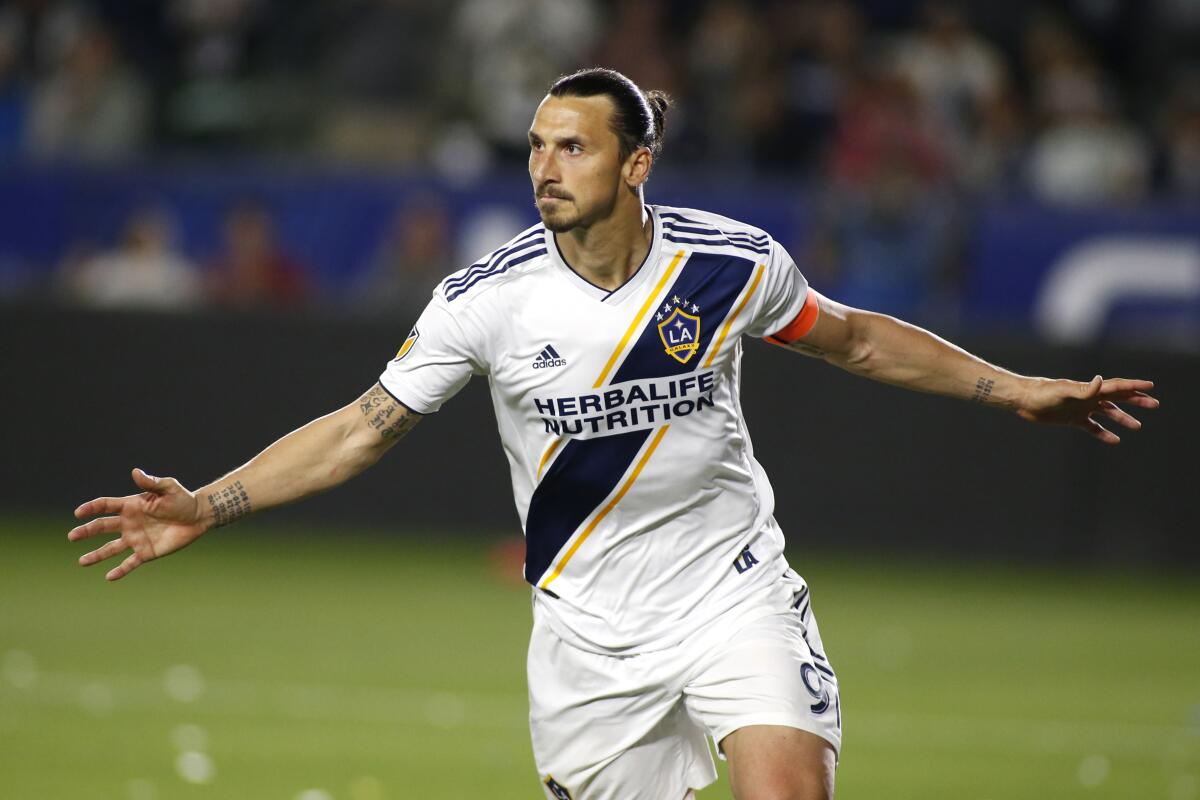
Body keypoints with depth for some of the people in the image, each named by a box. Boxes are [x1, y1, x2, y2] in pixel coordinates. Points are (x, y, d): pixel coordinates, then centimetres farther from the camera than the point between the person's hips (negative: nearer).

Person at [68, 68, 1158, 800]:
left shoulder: (733, 265, -8)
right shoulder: (487, 300, -11)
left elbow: (854, 339, 11)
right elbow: (364, 428, -3)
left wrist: (1014, 390, 13)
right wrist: (207, 507, -10)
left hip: (734, 592, 0)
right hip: (589, 631, 1)